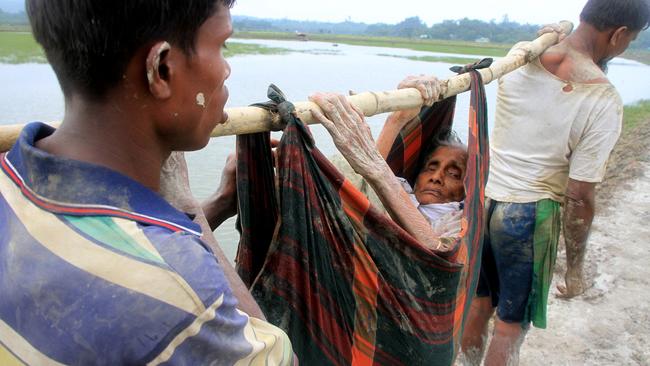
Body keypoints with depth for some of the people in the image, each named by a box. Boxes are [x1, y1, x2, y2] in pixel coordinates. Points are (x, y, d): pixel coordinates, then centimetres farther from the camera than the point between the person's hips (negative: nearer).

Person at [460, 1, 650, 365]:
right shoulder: (604, 101, -17)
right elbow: (579, 198, -15)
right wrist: (576, 267, -2)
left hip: (483, 200, 6)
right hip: (528, 215, -5)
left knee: (479, 304, 24)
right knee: (511, 325, 13)